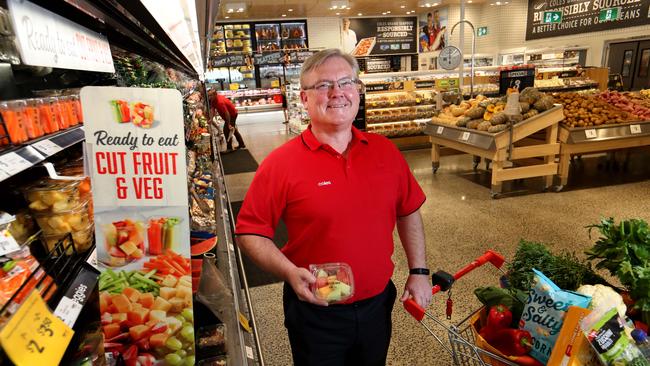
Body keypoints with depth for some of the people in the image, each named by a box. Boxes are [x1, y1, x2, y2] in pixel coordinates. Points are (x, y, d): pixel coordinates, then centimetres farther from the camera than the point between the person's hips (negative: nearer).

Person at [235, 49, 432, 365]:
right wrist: (290, 273, -26)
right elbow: (250, 233, -12)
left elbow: (408, 212, 7)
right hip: (316, 309, -3)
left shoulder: (385, 151, -3)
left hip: (378, 302, 4)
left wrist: (418, 272, 5)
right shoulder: (281, 163, -16)